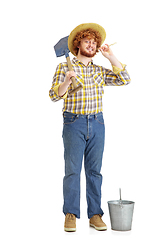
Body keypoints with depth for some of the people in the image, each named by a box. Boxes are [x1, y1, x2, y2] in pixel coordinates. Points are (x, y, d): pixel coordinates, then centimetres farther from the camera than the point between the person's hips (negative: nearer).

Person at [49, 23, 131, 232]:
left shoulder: (99, 71, 13)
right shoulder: (64, 67, 3)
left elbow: (125, 80, 5)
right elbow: (54, 95, -5)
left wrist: (111, 57, 1)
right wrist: (67, 81, -23)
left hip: (97, 123, 4)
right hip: (74, 123, -3)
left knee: (94, 170, 5)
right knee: (73, 170, -4)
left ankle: (95, 215, 9)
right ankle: (71, 215, 3)